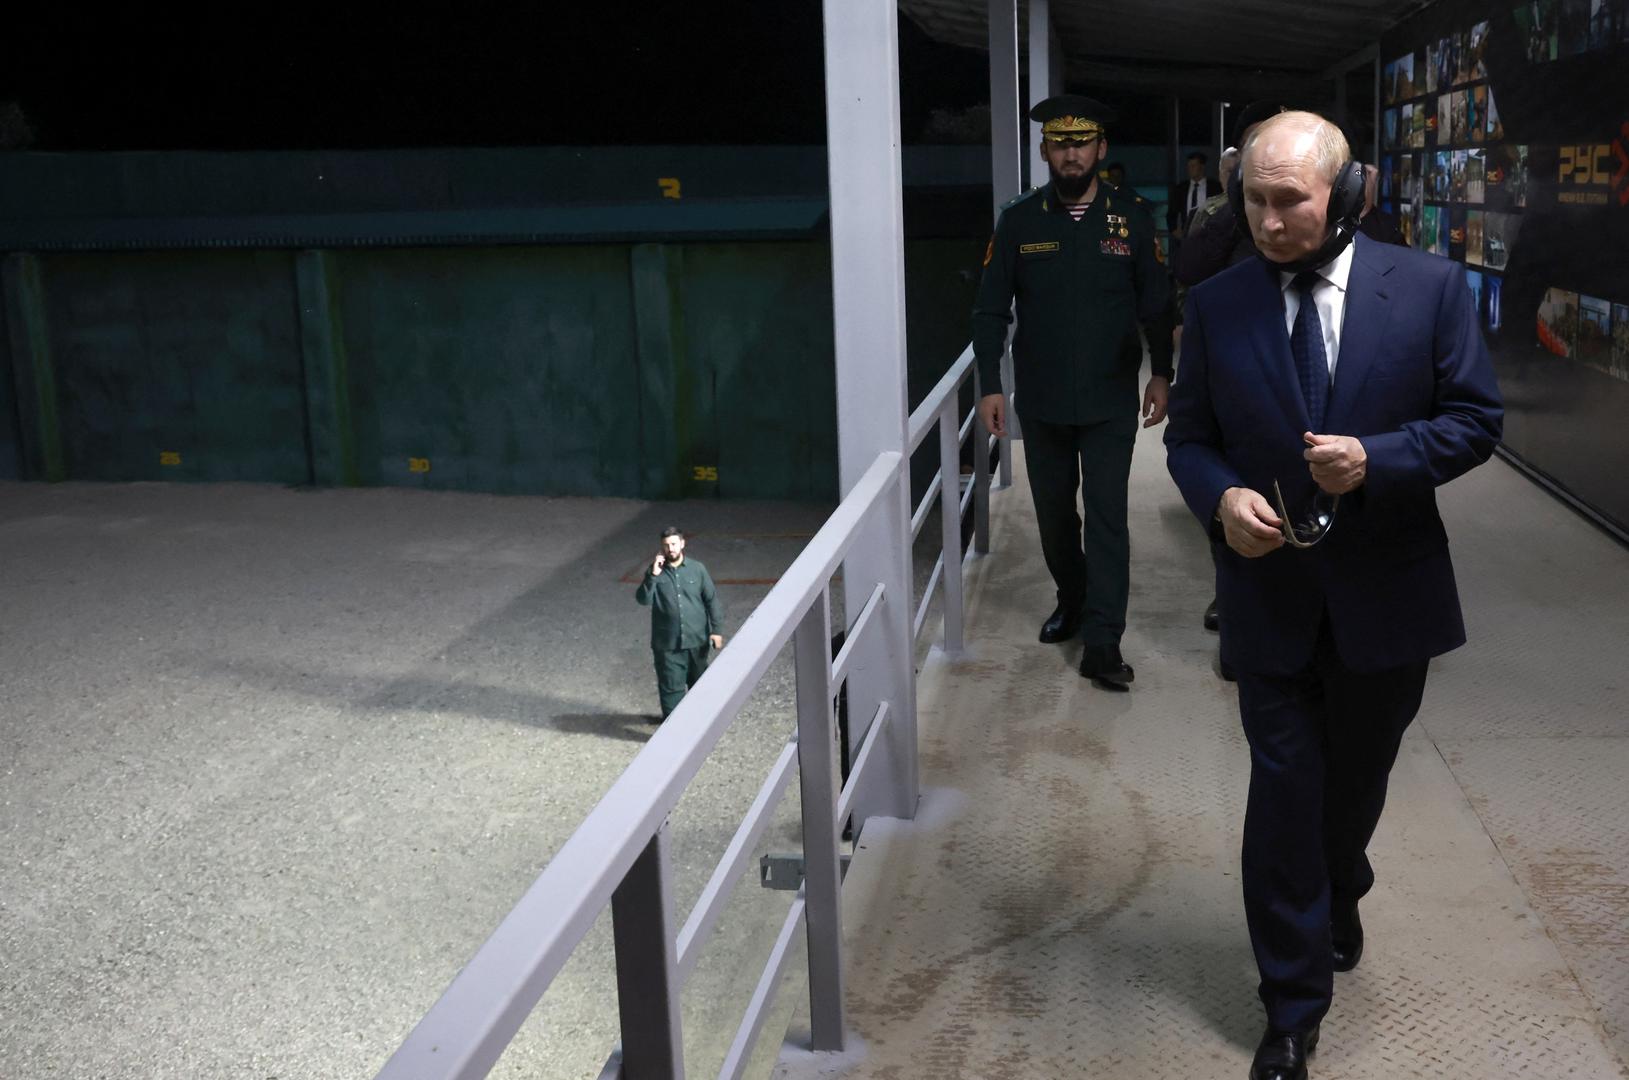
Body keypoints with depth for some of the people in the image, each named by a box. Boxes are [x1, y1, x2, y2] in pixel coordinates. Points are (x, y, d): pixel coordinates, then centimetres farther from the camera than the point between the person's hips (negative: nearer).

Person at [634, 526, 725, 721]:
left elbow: (712, 600, 0)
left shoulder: (697, 569, -2)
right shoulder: (655, 571, -3)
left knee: (700, 682, 18)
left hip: (696, 639, 2)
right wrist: (653, 576, -26)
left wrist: (717, 630, -5)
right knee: (671, 686, -1)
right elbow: (643, 599, -14)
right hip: (667, 643, -1)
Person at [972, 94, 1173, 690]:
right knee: (1053, 511, 14)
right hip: (1041, 400, 2)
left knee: (1107, 516, -5)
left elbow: (1156, 304, 4)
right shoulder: (1019, 220, 0)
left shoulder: (1131, 219, 0)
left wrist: (1161, 374, 0)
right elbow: (991, 309, 0)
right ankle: (1071, 600, 36)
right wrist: (990, 385, -5)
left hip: (1110, 400, -1)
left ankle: (1102, 641, -2)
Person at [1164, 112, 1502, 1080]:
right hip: (1271, 596, 0)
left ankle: (1336, 897, 52)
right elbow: (1189, 436, 4)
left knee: (1356, 781, 20)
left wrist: (1376, 458, -21)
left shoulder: (1430, 288, -6)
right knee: (1284, 795, 2)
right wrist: (1221, 497, -18)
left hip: (1386, 594, 1)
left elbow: (1476, 418, -4)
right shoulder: (1217, 306, -3)